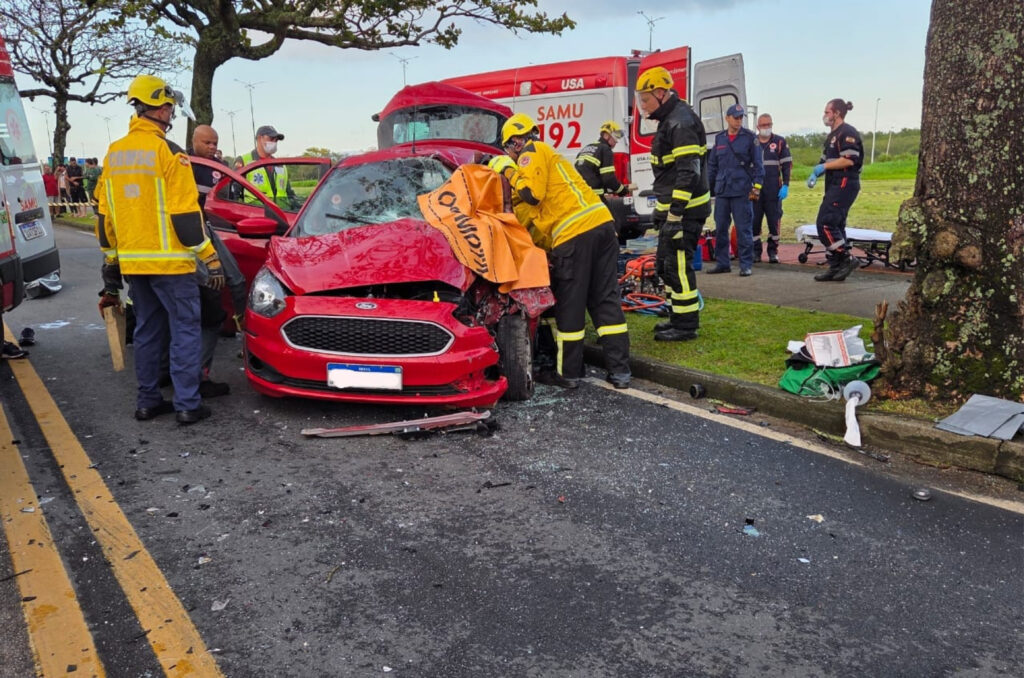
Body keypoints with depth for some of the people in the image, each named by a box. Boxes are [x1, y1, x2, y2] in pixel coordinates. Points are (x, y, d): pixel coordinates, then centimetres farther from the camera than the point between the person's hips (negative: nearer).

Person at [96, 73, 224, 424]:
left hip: (133, 262, 7)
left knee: (147, 330, 16)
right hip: (169, 261, -7)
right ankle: (187, 404, 0)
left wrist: (112, 261, 22)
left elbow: (104, 215, 14)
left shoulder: (114, 153, 12)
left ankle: (147, 400, 21)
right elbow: (186, 215, -15)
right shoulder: (167, 151, -11)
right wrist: (211, 259, -10)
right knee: (185, 328, 0)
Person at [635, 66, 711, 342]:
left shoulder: (682, 122, -17)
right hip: (672, 207, 11)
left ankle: (686, 325, 2)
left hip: (686, 210, -11)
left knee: (678, 264, -7)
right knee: (665, 264, 16)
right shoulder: (669, 120, 16)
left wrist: (675, 215, -27)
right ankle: (680, 316, 27)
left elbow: (689, 173, -25)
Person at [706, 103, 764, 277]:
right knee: (720, 228, 7)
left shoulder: (750, 137, 2)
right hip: (721, 191, 4)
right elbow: (712, 165, 17)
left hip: (742, 192, -4)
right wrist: (708, 187, 13)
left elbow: (757, 164, 0)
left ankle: (746, 264, 4)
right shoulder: (719, 138, 12)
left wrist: (756, 188, -8)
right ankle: (722, 263, 16)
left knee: (744, 229, -3)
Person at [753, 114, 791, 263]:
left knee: (774, 220, 1)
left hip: (773, 190, -1)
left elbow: (787, 165, 5)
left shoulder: (780, 142, 6)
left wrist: (785, 185, -4)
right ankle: (756, 251, 10)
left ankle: (773, 251, 10)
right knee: (753, 220, 0)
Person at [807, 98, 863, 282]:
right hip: (834, 185, 10)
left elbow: (849, 160, -21)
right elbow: (825, 160, 23)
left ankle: (847, 258, -8)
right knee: (835, 225, 10)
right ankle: (835, 267, 14)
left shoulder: (847, 133, -11)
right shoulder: (832, 135, 20)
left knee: (825, 224, -16)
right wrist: (815, 174, 5)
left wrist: (824, 167, -15)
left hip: (845, 184, -10)